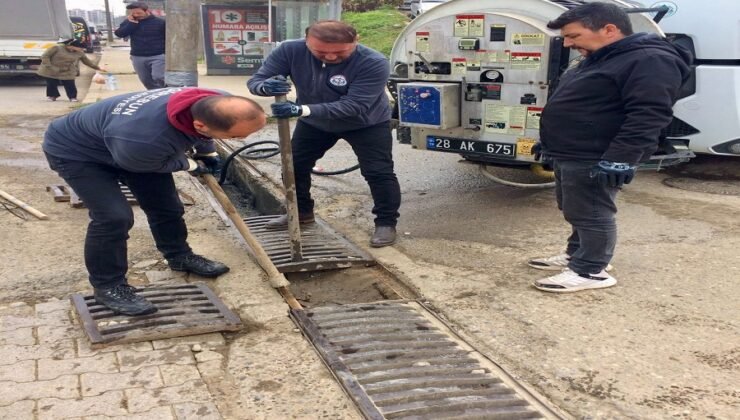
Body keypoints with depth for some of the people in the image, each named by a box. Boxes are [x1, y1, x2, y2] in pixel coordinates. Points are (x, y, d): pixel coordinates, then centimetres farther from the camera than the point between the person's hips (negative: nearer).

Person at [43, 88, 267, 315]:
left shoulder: (214, 104, -27)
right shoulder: (144, 140, -48)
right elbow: (163, 163, -22)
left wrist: (207, 152, 6)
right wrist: (190, 165, -7)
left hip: (127, 136, 7)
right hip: (76, 151, -7)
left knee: (166, 205, 10)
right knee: (113, 216, -19)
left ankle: (180, 256, 34)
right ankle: (108, 286, 1)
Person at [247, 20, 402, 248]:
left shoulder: (373, 62, -36)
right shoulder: (291, 50, -26)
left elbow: (353, 106, -41)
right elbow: (255, 80, -21)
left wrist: (303, 110, -53)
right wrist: (267, 87, -48)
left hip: (367, 124, -3)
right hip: (313, 123, 4)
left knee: (379, 172, -8)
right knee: (293, 166, 10)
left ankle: (386, 223, 10)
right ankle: (301, 211, 30)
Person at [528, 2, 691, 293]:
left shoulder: (651, 60, -17)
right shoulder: (598, 60, 16)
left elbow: (648, 116, -24)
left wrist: (619, 159, -29)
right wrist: (549, 143, 27)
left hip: (595, 160, -10)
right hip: (569, 156, 10)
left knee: (590, 215, -3)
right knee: (575, 212, 18)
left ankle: (590, 271, 8)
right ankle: (577, 255, 32)